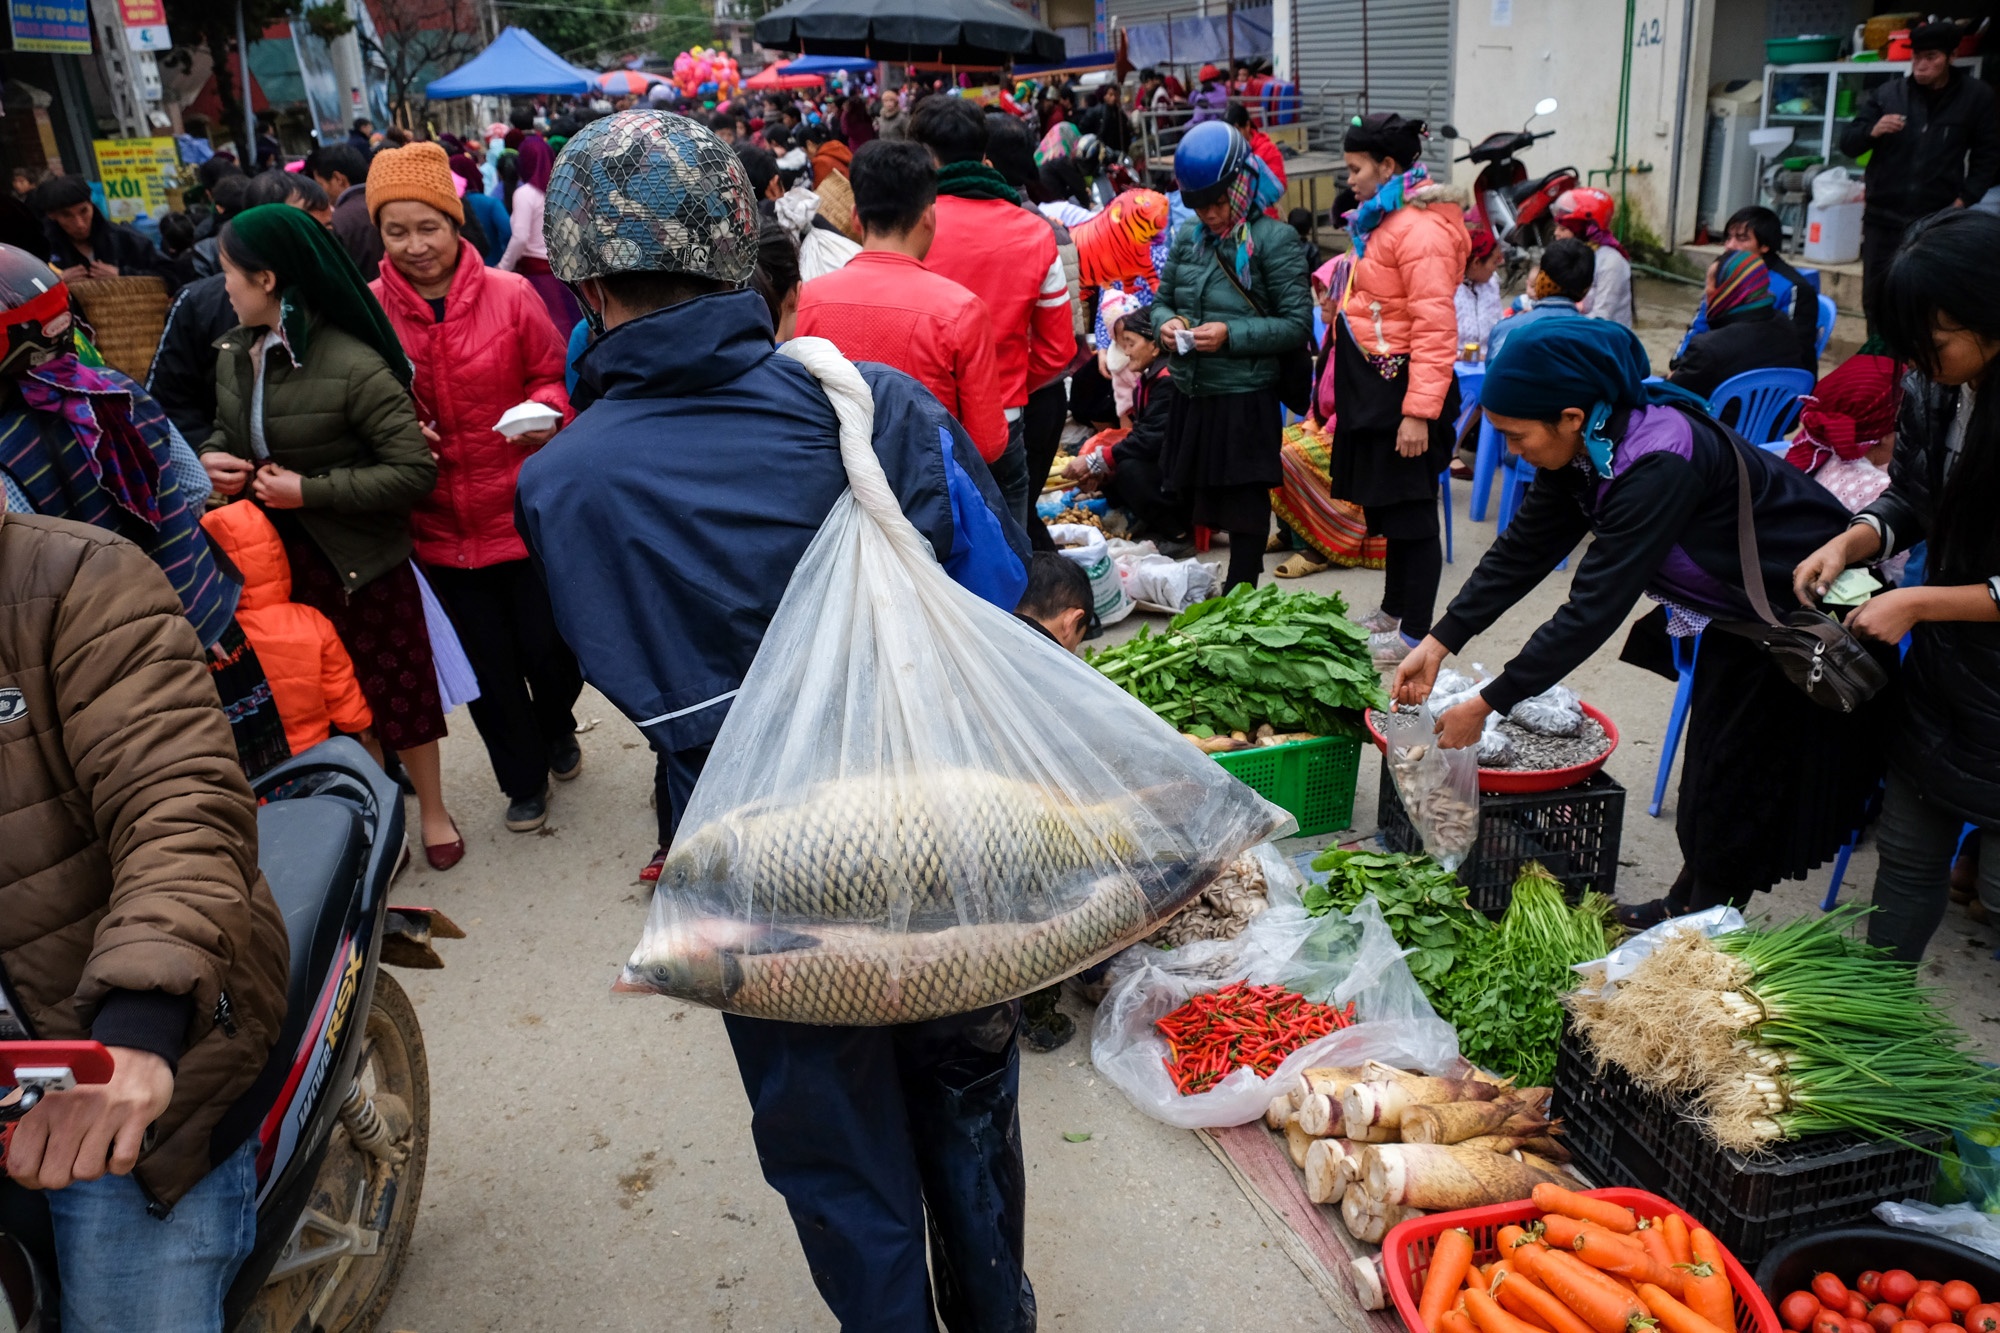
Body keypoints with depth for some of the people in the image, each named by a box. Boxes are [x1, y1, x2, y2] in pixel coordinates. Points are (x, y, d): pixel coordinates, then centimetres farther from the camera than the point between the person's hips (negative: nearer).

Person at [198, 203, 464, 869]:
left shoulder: (353, 366, -21)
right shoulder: (234, 353, 3)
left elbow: (416, 470, -22)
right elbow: (228, 433, 20)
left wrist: (310, 490, -21)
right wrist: (212, 459, -4)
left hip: (361, 559, -6)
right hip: (280, 558, 7)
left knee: (397, 687, 8)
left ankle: (432, 812, 28)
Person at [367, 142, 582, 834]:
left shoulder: (509, 295, -7)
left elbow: (552, 376, 4)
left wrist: (546, 411, -17)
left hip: (523, 513, -1)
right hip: (438, 523, 1)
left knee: (548, 644, 8)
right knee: (488, 663, 13)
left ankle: (557, 727, 43)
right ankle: (524, 777, 34)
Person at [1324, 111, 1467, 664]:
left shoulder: (1422, 230, -18)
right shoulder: (1384, 220, 13)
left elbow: (1435, 329, -22)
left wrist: (1418, 411, -24)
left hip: (1400, 386, -10)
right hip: (1373, 384, 10)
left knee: (1409, 513, 0)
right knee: (1385, 506, 19)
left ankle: (1415, 635, 11)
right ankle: (1392, 611, 34)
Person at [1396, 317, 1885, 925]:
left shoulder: (1660, 464, -37)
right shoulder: (1585, 446, -10)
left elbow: (1594, 608, -38)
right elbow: (1523, 549, -5)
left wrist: (1486, 704, -34)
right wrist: (1439, 641, -11)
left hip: (1808, 616, -8)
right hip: (1740, 608, 8)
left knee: (1737, 778, -1)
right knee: (1712, 755, 16)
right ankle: (1689, 901, 30)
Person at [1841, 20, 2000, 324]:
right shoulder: (1886, 94, 2)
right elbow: (1847, 144, 0)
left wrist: (1966, 198, -5)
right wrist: (1872, 131, -20)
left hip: (1937, 221, -1)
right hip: (1884, 218, 1)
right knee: (1875, 298, 6)